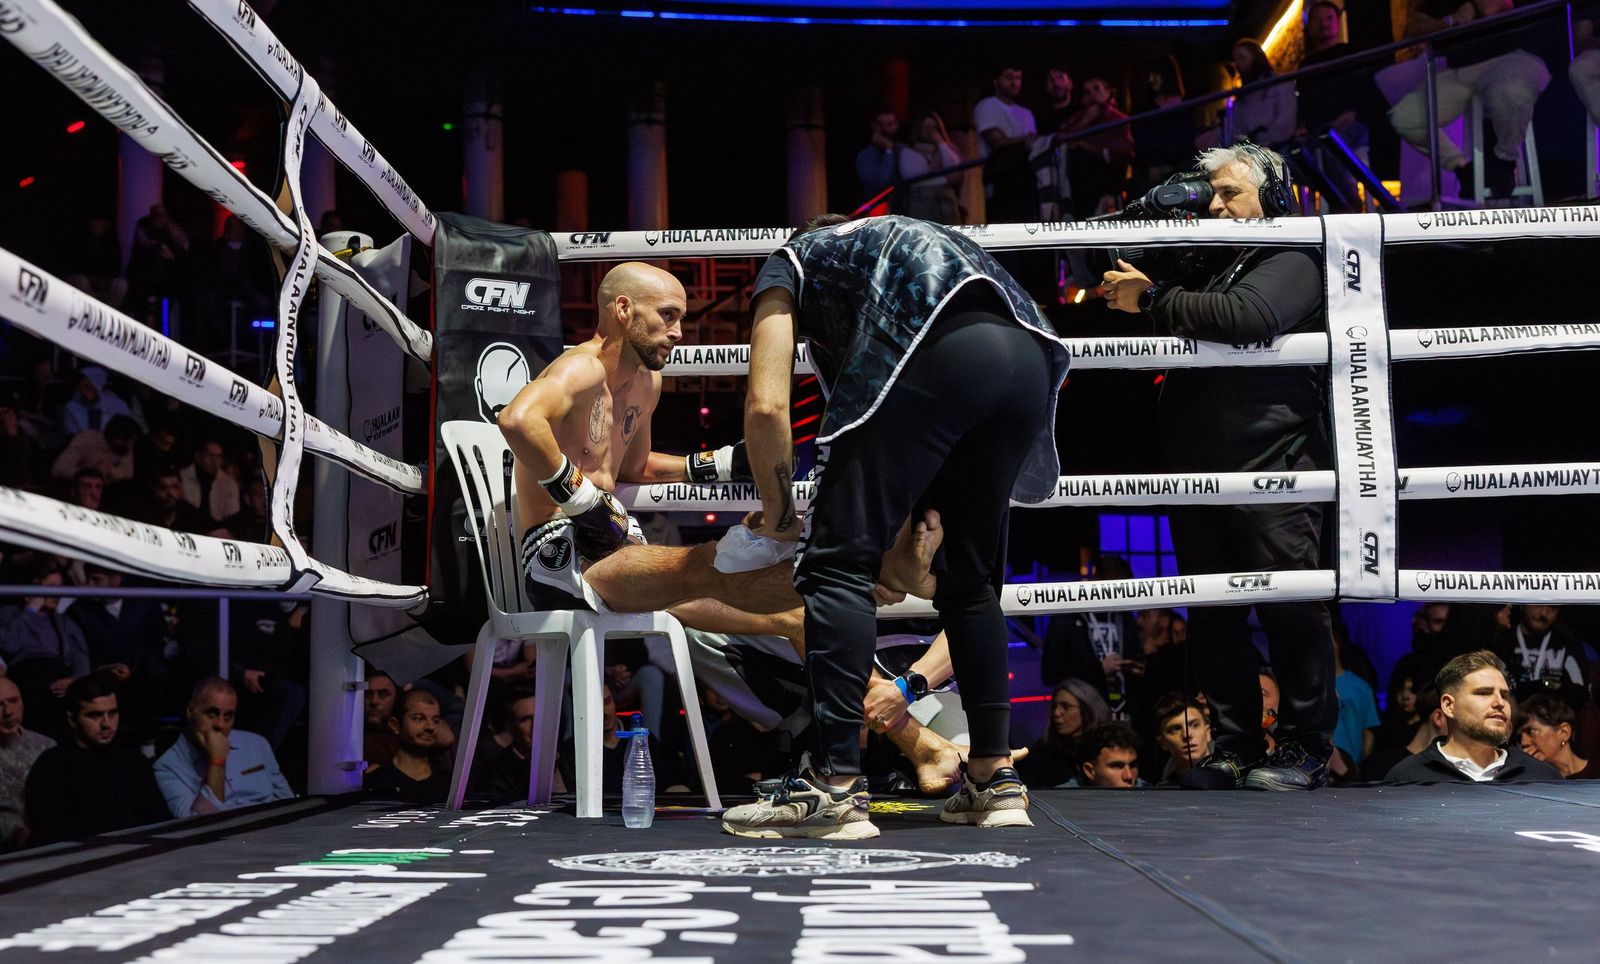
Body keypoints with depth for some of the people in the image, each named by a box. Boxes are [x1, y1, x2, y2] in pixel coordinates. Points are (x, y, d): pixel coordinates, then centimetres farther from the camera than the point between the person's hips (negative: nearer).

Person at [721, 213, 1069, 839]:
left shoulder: (790, 259, 27)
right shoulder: (907, 239, 43)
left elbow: (766, 405, 12)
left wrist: (779, 515, 25)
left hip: (936, 353, -7)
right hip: (1028, 358, 7)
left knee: (839, 565, 0)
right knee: (968, 577, 19)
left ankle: (835, 788, -6)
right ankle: (995, 781, 20)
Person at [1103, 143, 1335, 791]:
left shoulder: (1291, 263, 3)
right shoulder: (1207, 272, 25)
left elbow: (1246, 318, -18)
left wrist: (1154, 299, -11)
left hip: (1270, 461, -7)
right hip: (1198, 469, 7)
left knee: (1289, 609, -7)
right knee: (1212, 617, 6)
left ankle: (1306, 749, 1)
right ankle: (1236, 749, 13)